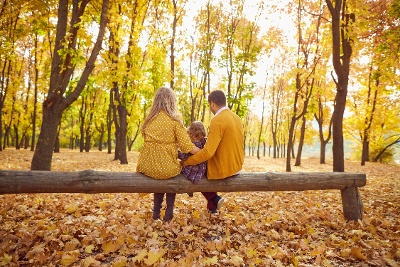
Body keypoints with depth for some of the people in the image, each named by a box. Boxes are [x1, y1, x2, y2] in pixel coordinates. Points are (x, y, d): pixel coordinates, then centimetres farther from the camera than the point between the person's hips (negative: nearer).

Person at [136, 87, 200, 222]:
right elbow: (187, 146, -11)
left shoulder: (149, 119, 6)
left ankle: (156, 211, 33)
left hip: (147, 166, 3)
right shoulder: (174, 120, -7)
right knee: (171, 176, 32)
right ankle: (169, 210, 27)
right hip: (167, 167, -3)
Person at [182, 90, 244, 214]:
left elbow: (208, 152, -27)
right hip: (236, 166, 8)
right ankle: (212, 207, 30)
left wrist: (187, 162, -15)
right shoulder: (236, 117, 4)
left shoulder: (217, 121, -22)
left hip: (223, 169, -8)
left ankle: (214, 199, 15)